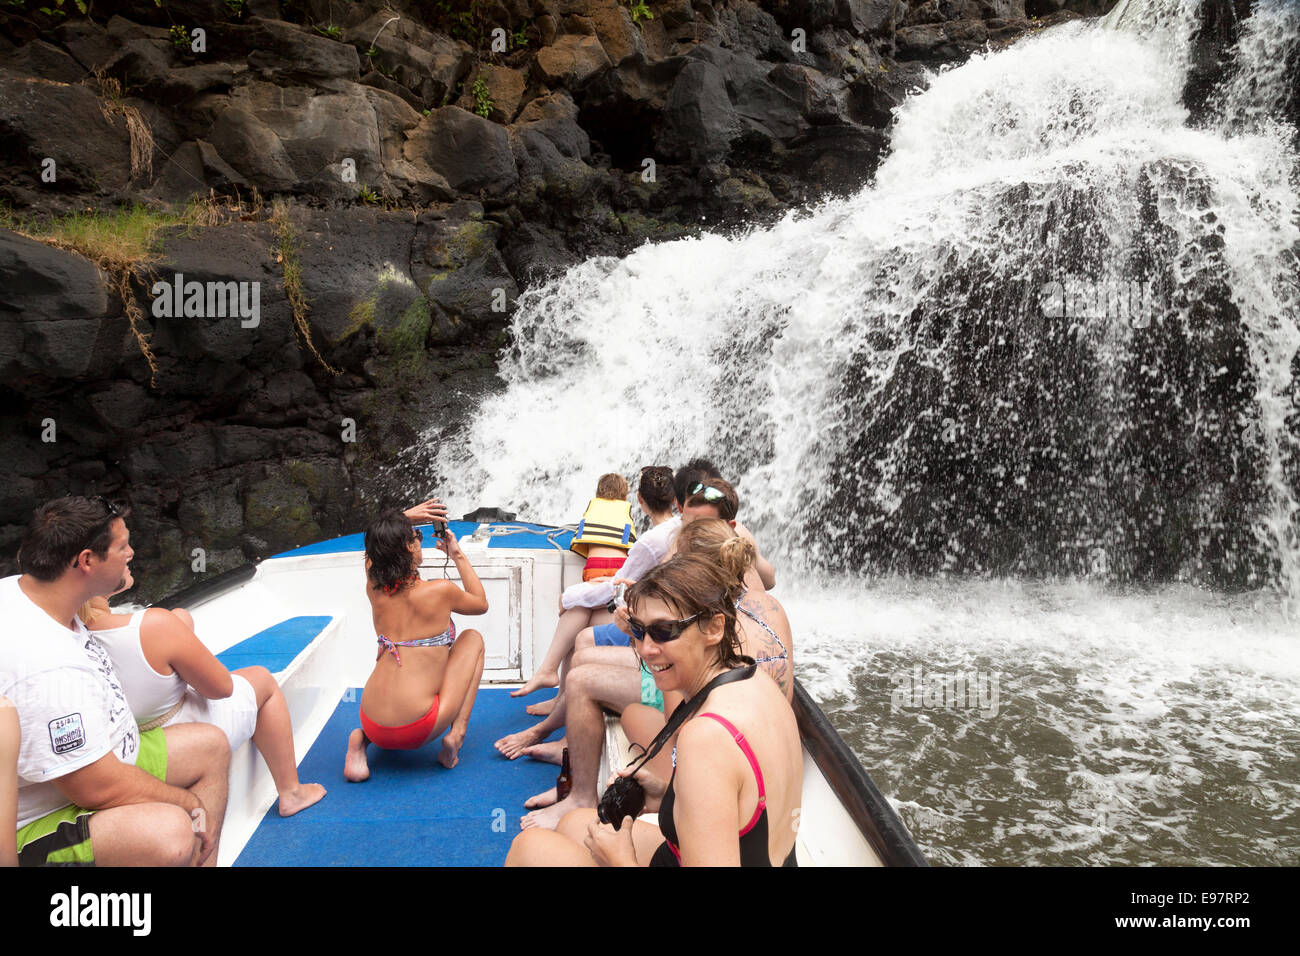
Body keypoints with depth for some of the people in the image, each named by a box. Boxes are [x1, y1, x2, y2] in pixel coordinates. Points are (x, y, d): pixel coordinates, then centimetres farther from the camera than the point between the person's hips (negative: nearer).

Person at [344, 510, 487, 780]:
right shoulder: (440, 591, -10)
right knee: (472, 638, 17)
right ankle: (457, 733, 5)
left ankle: (362, 739, 13)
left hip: (373, 725, 4)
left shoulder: (374, 589, 2)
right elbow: (481, 604, 15)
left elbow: (375, 547, 27)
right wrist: (458, 555, 18)